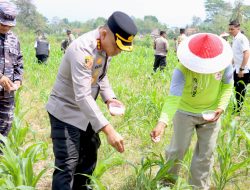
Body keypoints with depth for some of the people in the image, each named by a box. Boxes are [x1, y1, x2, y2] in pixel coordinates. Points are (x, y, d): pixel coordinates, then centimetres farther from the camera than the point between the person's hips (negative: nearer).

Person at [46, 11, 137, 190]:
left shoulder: (107, 46, -5)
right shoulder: (82, 49, -32)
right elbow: (82, 96, -39)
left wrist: (110, 98, -6)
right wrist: (108, 129, -44)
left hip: (85, 112, 9)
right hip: (66, 112, -9)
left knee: (89, 155, 20)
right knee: (67, 166, -11)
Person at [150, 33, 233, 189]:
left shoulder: (224, 64, -23)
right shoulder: (182, 70, -32)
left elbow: (227, 86, -5)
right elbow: (173, 98, -41)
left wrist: (221, 107, -21)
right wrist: (162, 123, -56)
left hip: (211, 113, 3)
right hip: (185, 112, -2)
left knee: (206, 153, 11)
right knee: (178, 150, 8)